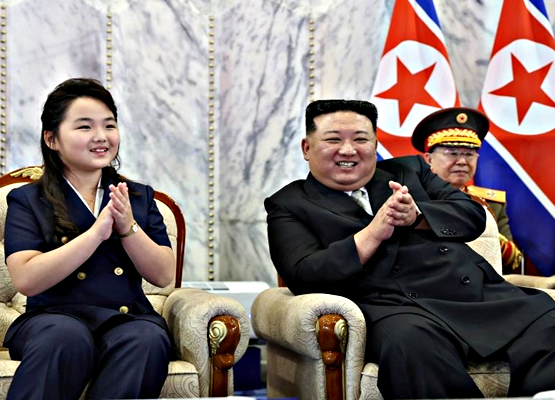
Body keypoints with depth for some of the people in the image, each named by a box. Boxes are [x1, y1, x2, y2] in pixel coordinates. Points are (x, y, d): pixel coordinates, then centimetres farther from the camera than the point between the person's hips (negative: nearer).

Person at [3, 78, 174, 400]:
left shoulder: (139, 196, 18)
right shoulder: (27, 201, 8)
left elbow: (164, 276, 8)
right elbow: (26, 280, -9)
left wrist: (128, 227, -9)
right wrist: (97, 232, -15)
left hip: (128, 318, 3)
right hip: (55, 316, -2)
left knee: (148, 339, -34)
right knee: (67, 337, -39)